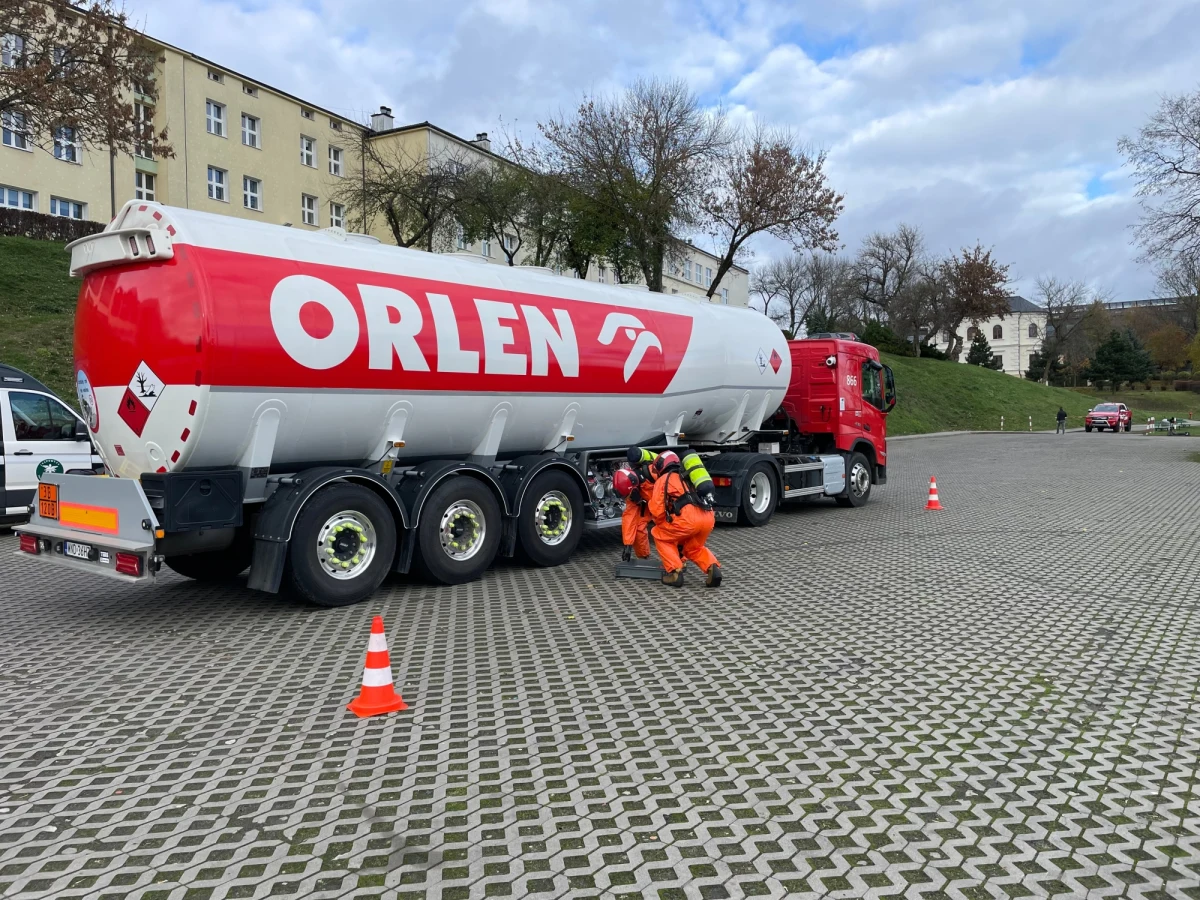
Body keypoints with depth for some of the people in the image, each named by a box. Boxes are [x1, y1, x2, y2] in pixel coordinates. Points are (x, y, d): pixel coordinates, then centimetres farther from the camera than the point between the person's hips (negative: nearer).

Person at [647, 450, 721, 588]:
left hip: (688, 517, -6)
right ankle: (713, 569, 5)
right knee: (693, 548, 32)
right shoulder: (686, 478, 36)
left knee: (660, 536, 21)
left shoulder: (662, 480, 15)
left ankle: (674, 573, 9)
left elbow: (657, 510, 6)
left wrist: (662, 525, 29)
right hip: (708, 517, 7)